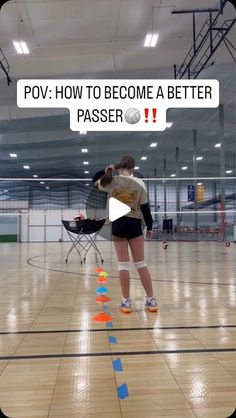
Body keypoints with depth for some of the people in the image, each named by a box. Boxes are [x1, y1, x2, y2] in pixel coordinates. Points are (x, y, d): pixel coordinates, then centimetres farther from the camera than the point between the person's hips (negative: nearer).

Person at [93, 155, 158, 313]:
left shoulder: (111, 181, -2)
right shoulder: (139, 183, -3)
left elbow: (95, 181, 17)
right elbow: (145, 207, -1)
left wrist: (106, 171, 8)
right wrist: (149, 226, 7)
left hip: (118, 224, 0)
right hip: (135, 224, 0)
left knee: (123, 264, 5)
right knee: (141, 263, 7)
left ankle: (126, 302, 9)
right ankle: (151, 300, 10)